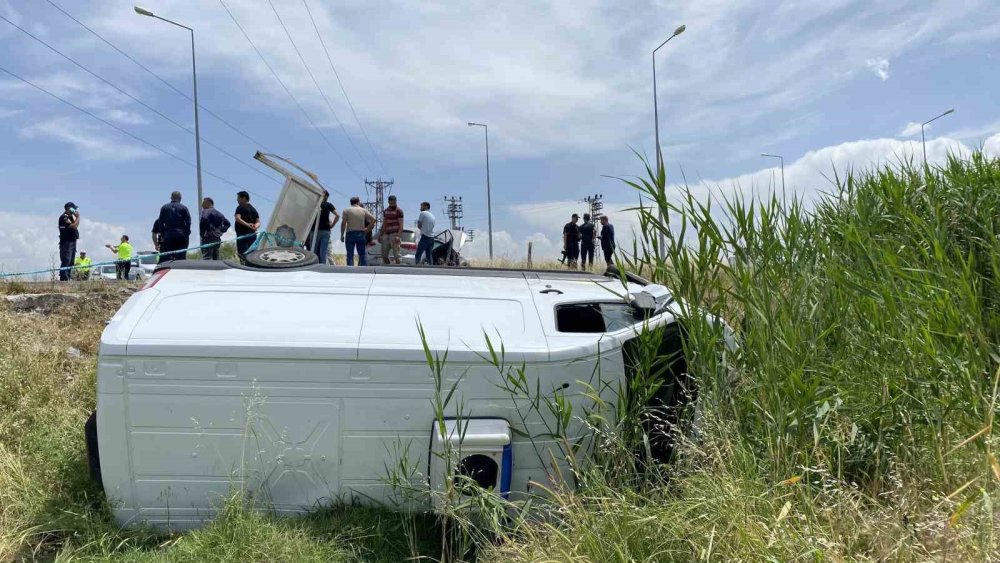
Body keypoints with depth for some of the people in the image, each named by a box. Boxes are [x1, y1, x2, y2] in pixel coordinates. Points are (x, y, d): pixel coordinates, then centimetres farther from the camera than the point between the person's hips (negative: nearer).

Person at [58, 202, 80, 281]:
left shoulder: (70, 217, 19)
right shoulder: (63, 217, -11)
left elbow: (75, 226, 16)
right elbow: (74, 226, -19)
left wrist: (76, 217, 9)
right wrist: (78, 217, -8)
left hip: (72, 241, 10)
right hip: (66, 242, -10)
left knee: (71, 261, 11)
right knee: (66, 261, -14)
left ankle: (67, 278, 15)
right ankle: (63, 278, -16)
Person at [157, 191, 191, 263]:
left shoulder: (164, 207, 10)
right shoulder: (184, 208, 2)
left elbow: (161, 223, 8)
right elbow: (188, 222, -4)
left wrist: (162, 235, 10)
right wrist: (187, 234, 0)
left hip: (168, 235, 2)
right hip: (181, 235, -2)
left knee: (167, 257, 3)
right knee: (181, 256, -3)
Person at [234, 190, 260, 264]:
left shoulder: (240, 208, -3)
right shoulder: (253, 209, 19)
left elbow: (238, 218, -21)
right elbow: (258, 222, 11)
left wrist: (247, 224, -28)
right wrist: (255, 226, -7)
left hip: (242, 235, -7)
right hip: (252, 235, 7)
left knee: (242, 254, -8)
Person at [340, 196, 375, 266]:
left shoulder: (346, 210, 1)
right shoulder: (364, 210, 7)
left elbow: (343, 223, -5)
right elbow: (373, 219, 0)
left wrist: (342, 235, 0)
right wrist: (367, 229, 4)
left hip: (350, 234, -1)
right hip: (361, 234, 2)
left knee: (350, 255, -1)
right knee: (362, 254, 7)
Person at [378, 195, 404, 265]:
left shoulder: (399, 211, -4)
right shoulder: (385, 211, 16)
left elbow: (401, 224, -11)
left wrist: (398, 236, -23)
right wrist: (380, 235, 17)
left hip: (395, 234, -7)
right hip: (386, 234, 7)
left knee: (396, 255, -8)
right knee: (384, 255, 7)